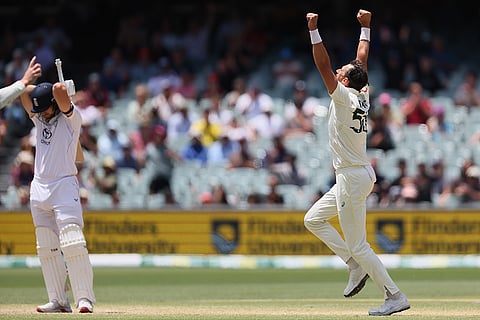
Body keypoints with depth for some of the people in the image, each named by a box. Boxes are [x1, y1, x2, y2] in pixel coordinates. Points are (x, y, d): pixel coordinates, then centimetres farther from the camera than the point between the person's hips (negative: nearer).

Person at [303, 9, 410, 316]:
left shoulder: (345, 97, -18)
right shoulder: (363, 97, 3)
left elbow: (323, 66, -23)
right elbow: (362, 60, 15)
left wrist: (314, 30, -24)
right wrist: (365, 27, 18)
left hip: (353, 178, -10)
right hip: (360, 175, 10)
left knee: (357, 245, -5)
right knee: (313, 220, 19)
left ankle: (395, 296, -4)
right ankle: (358, 268, 15)